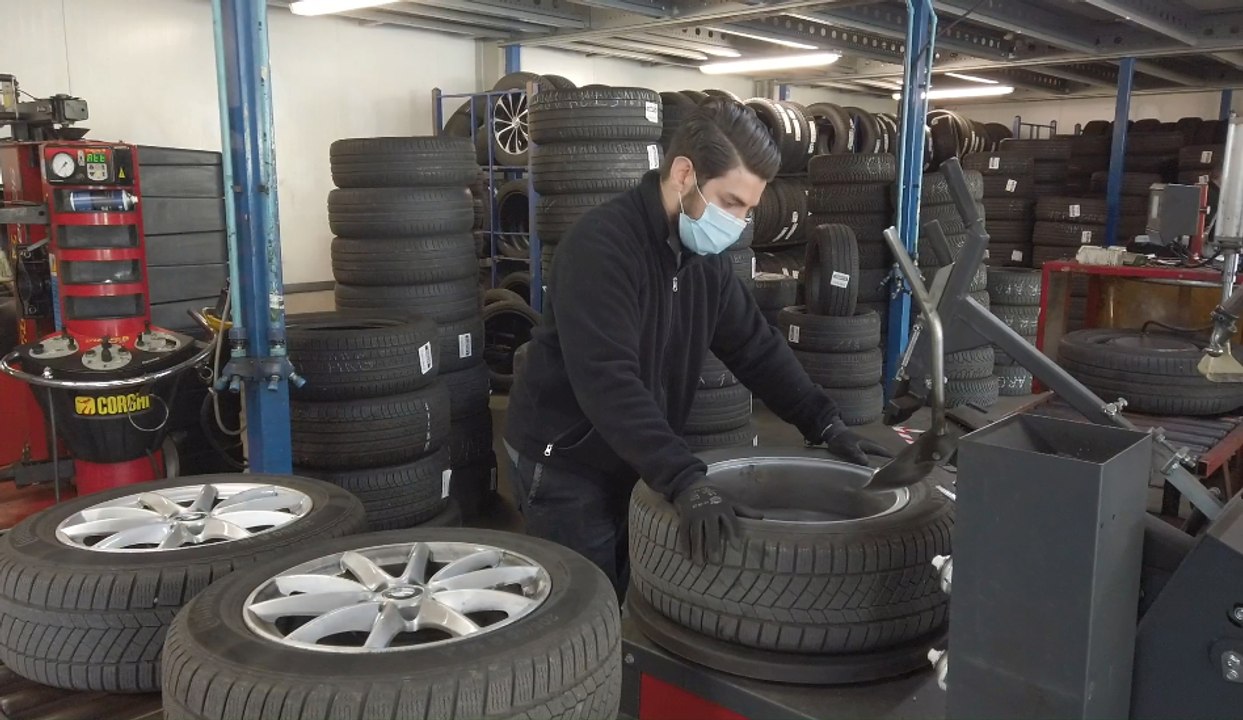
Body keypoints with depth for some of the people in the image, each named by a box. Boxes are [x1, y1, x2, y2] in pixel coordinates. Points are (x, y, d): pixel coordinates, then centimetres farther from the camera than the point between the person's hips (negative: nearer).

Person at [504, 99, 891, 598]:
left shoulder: (704, 255, 1)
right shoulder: (600, 245, -25)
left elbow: (756, 346, 6)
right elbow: (608, 381, -35)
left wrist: (825, 424, -3)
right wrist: (684, 480, -41)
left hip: (639, 464, 7)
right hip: (566, 465, -7)